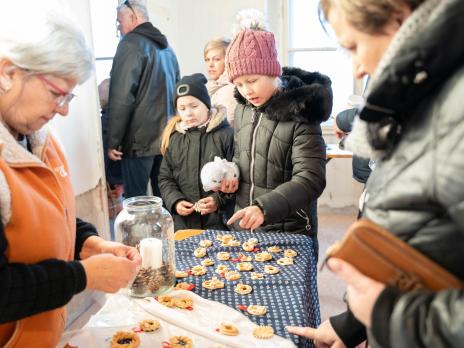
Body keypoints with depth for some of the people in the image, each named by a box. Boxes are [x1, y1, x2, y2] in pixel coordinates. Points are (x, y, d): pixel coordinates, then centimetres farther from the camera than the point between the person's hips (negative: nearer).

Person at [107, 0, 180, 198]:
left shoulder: (131, 44, -8)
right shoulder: (166, 47, 17)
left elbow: (121, 98, -16)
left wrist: (113, 141, -11)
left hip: (139, 139, -8)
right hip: (167, 137, 8)